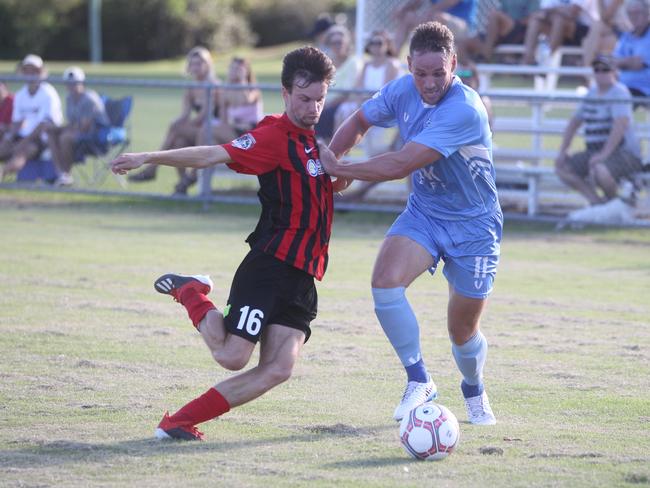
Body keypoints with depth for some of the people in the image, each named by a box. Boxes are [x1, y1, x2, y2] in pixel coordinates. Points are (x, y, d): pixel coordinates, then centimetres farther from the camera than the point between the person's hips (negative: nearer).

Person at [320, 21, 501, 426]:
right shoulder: (403, 90, -9)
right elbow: (359, 122, 12)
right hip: (423, 213, 4)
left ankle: (474, 392, 41)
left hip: (473, 225, -4)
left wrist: (339, 168, -23)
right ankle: (419, 380, -10)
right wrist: (330, 158, -7)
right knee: (386, 281, -26)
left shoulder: (464, 110, -30)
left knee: (463, 332, 6)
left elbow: (399, 166, -33)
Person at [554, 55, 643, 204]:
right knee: (561, 167, 1)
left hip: (625, 154, -9)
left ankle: (613, 201, -6)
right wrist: (563, 151, 13)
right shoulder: (592, 93, 13)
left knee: (600, 171, -38)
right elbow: (575, 121, 22)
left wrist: (604, 154, -32)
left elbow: (622, 124, -27)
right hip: (595, 152, 9)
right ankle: (596, 202, 0)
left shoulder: (619, 92, -13)